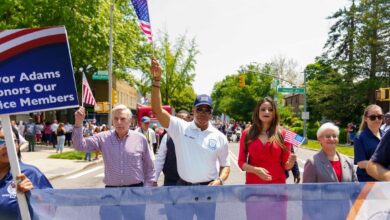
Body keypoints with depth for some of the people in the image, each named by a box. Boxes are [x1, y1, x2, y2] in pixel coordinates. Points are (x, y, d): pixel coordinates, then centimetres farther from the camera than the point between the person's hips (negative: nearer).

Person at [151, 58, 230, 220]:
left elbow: (225, 164, 9)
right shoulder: (181, 128, -5)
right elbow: (157, 111, -16)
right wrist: (156, 80, -24)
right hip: (183, 188, 0)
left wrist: (219, 181, -11)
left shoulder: (219, 137, 0)